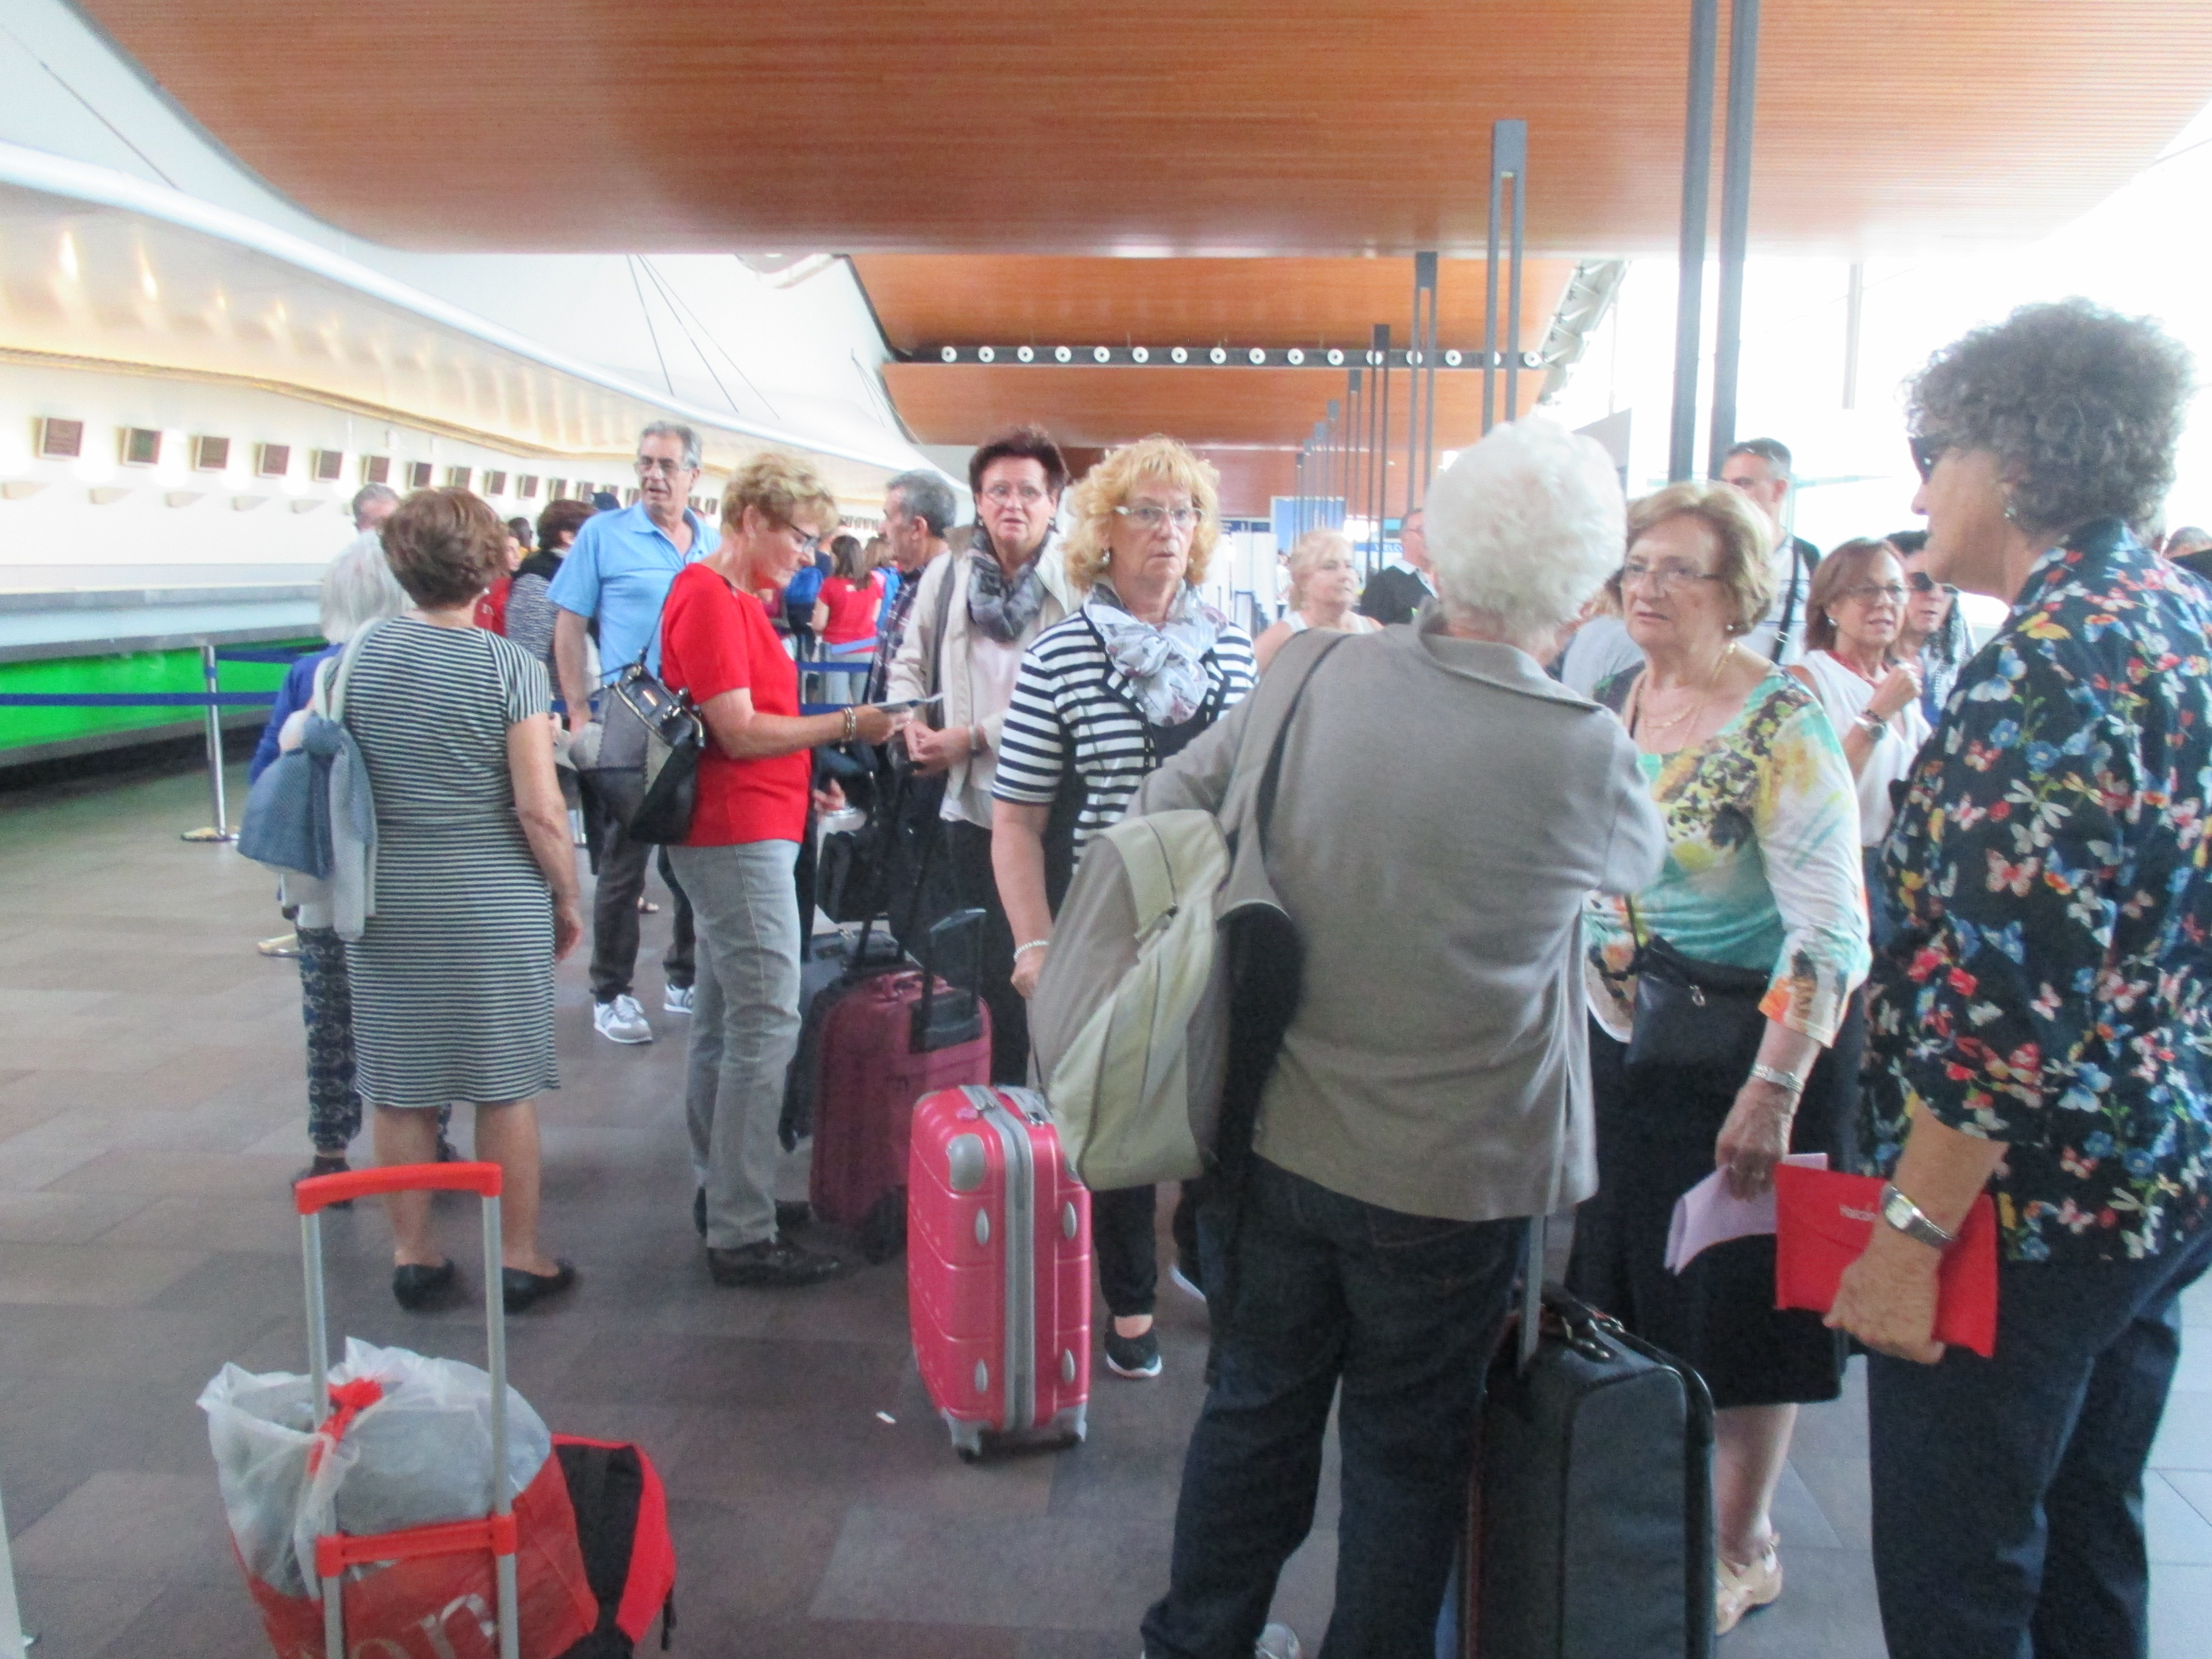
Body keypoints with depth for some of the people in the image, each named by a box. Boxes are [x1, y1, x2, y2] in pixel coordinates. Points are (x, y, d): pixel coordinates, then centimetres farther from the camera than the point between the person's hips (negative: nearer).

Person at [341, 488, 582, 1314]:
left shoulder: (361, 657, 1)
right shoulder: (509, 665, -11)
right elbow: (540, 810, -14)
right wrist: (568, 900, -1)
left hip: (389, 902, 4)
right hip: (495, 905, -3)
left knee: (401, 1086, 13)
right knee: (505, 1086, 7)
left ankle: (413, 1256, 24)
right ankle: (519, 1259, 18)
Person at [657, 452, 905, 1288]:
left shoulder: (736, 598, 17)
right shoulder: (708, 596, -13)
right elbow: (739, 731, -17)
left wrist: (804, 783, 12)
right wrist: (846, 725, -12)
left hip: (741, 835, 11)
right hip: (740, 837, -11)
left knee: (721, 1021, 15)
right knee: (766, 1027, -9)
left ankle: (720, 1195, 25)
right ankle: (743, 1235, -4)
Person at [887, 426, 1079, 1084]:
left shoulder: (1076, 586, -8)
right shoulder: (945, 577, 9)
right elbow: (909, 666, 19)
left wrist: (973, 737, -13)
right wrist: (913, 725, -1)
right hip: (972, 803, 4)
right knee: (992, 969, 13)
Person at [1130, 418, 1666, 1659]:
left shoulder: (1309, 673, -10)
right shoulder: (1586, 753, -19)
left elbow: (1168, 804, 0)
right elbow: (1639, 862, 3)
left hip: (1265, 1135, 4)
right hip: (1448, 1179, -3)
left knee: (1255, 1407, 23)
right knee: (1408, 1444, 19)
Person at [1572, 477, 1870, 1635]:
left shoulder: (1782, 726, -18)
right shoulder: (1610, 704, 2)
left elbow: (1832, 928, -21)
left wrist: (1774, 1092, -25)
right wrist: (1599, 986, 9)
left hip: (1750, 1042, -6)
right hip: (1622, 1032, 6)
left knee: (1738, 1305, 7)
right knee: (1621, 1281, 16)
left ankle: (1740, 1551, 28)